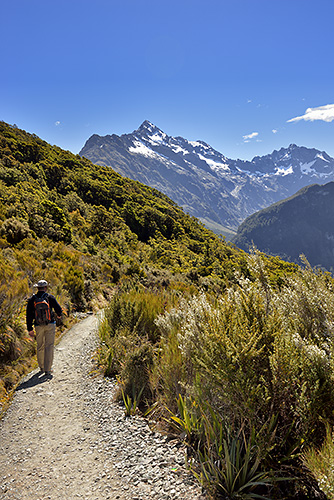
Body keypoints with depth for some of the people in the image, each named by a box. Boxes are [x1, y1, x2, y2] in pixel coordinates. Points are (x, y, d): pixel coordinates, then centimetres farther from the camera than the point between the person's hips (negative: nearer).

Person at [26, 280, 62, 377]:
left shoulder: (32, 300, -2)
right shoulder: (50, 297, -8)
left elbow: (29, 315, -2)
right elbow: (58, 308, -7)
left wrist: (30, 329, 4)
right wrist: (59, 315, 17)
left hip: (38, 327, 2)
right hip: (50, 325, -2)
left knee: (40, 347, 17)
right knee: (49, 347, 0)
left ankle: (42, 368, 31)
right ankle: (47, 370, -4)